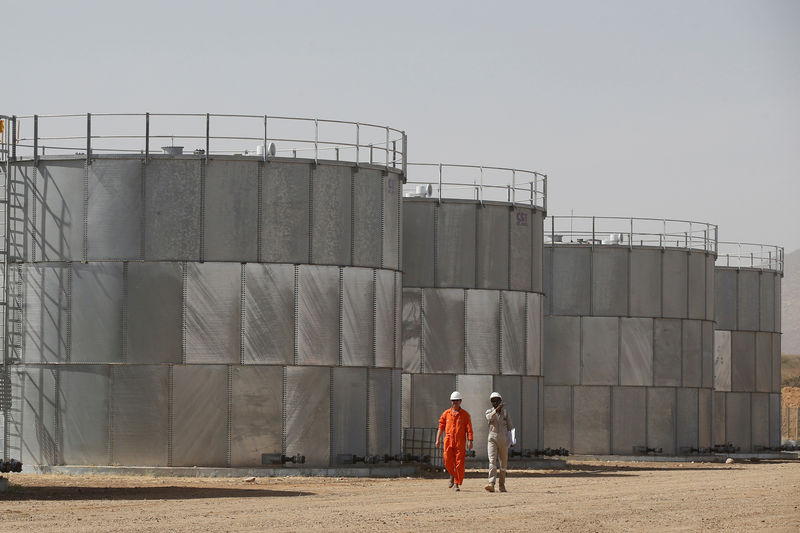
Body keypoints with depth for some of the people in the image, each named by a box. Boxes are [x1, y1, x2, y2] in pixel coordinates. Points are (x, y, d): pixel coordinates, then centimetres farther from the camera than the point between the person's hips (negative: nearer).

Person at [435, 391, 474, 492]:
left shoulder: (465, 414, 5)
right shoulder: (446, 414, 10)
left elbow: (469, 429, 0)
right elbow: (441, 427, 10)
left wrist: (470, 441, -9)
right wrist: (438, 439, 2)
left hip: (460, 442, -2)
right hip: (448, 441, 2)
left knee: (459, 463, -5)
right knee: (448, 461, -4)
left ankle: (458, 484, 1)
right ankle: (452, 475, 26)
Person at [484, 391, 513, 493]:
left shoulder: (505, 412, 8)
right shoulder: (489, 412, 3)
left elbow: (510, 426, 8)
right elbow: (489, 418, -21)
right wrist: (496, 409, -35)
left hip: (503, 440, 2)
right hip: (493, 439, -2)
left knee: (503, 463, 6)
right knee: (492, 461, -16)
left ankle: (502, 485, 17)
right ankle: (491, 484, -28)